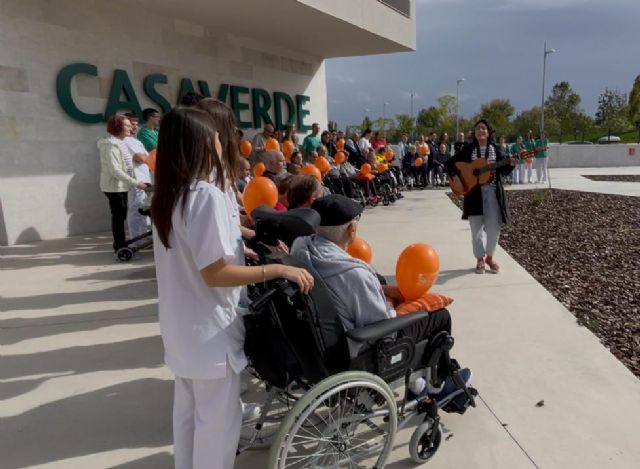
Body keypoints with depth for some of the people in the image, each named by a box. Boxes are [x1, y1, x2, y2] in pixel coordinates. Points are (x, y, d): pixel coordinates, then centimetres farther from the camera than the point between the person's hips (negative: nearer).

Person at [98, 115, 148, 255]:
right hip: (114, 186, -10)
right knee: (118, 216, -5)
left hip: (120, 185, 10)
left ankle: (120, 244, 23)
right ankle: (120, 246, 1)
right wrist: (135, 183, -26)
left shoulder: (119, 143, 14)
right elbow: (115, 170, -24)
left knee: (120, 215, 14)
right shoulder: (111, 145, -17)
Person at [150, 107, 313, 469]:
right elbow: (215, 273, -25)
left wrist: (240, 248, 21)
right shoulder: (207, 195, -22)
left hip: (183, 327, 9)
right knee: (218, 422, 8)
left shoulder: (169, 195, 6)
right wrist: (278, 270, -22)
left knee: (188, 411, 23)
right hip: (210, 329, -9)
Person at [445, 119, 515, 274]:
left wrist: (511, 164, -20)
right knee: (477, 227, 1)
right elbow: (450, 163, 3)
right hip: (474, 192, -1)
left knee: (493, 227, 1)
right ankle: (480, 259, 14)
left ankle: (489, 257, 20)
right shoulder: (468, 149, 3)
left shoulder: (496, 149, 6)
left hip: (493, 192, 1)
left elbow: (504, 171, 1)